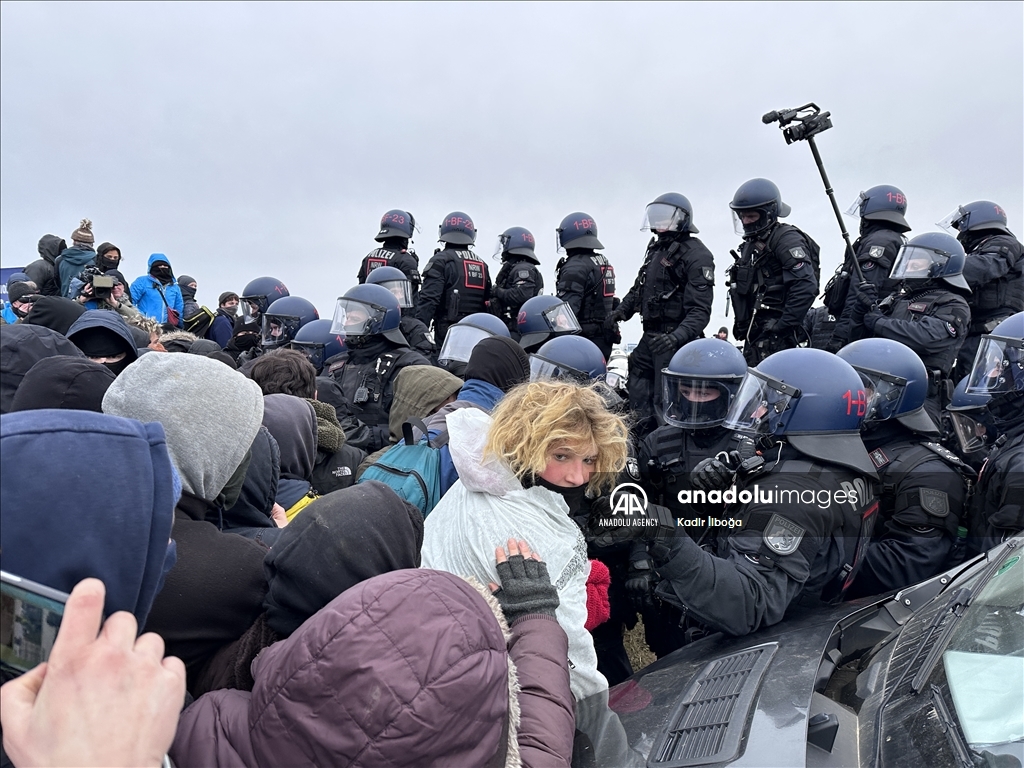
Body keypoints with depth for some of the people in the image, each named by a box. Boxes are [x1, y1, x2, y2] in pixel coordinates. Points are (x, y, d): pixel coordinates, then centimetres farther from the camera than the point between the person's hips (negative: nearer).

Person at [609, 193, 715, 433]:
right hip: (650, 335, 10)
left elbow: (700, 310, -20)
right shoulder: (656, 247, 17)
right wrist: (622, 310, 10)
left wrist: (678, 336, -34)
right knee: (638, 388, 17)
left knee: (666, 399, -8)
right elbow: (639, 287, 27)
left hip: (674, 339, -9)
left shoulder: (697, 256, -12)